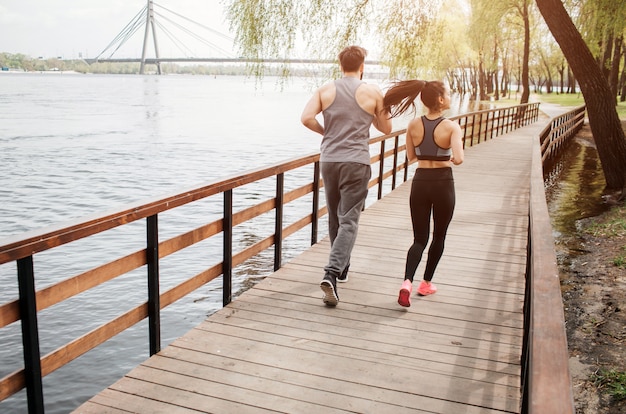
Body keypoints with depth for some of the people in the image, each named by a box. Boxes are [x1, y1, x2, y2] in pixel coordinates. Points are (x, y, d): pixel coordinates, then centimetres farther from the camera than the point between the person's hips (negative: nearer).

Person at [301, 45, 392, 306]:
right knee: (349, 221, -4)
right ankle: (331, 273, -21)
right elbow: (386, 128, 9)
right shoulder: (372, 92, 1)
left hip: (328, 160, 3)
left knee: (335, 218, 19)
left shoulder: (326, 90, 5)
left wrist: (325, 131, 9)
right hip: (356, 162, -3)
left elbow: (306, 117, -8)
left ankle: (342, 267, 33)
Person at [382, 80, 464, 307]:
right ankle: (426, 283, 27)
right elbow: (458, 159, -22)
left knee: (420, 238, 9)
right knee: (439, 237, 18)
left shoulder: (413, 125, -1)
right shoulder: (451, 127, -12)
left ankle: (407, 282, -13)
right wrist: (452, 158, 0)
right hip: (443, 184, -3)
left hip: (420, 183, 3)